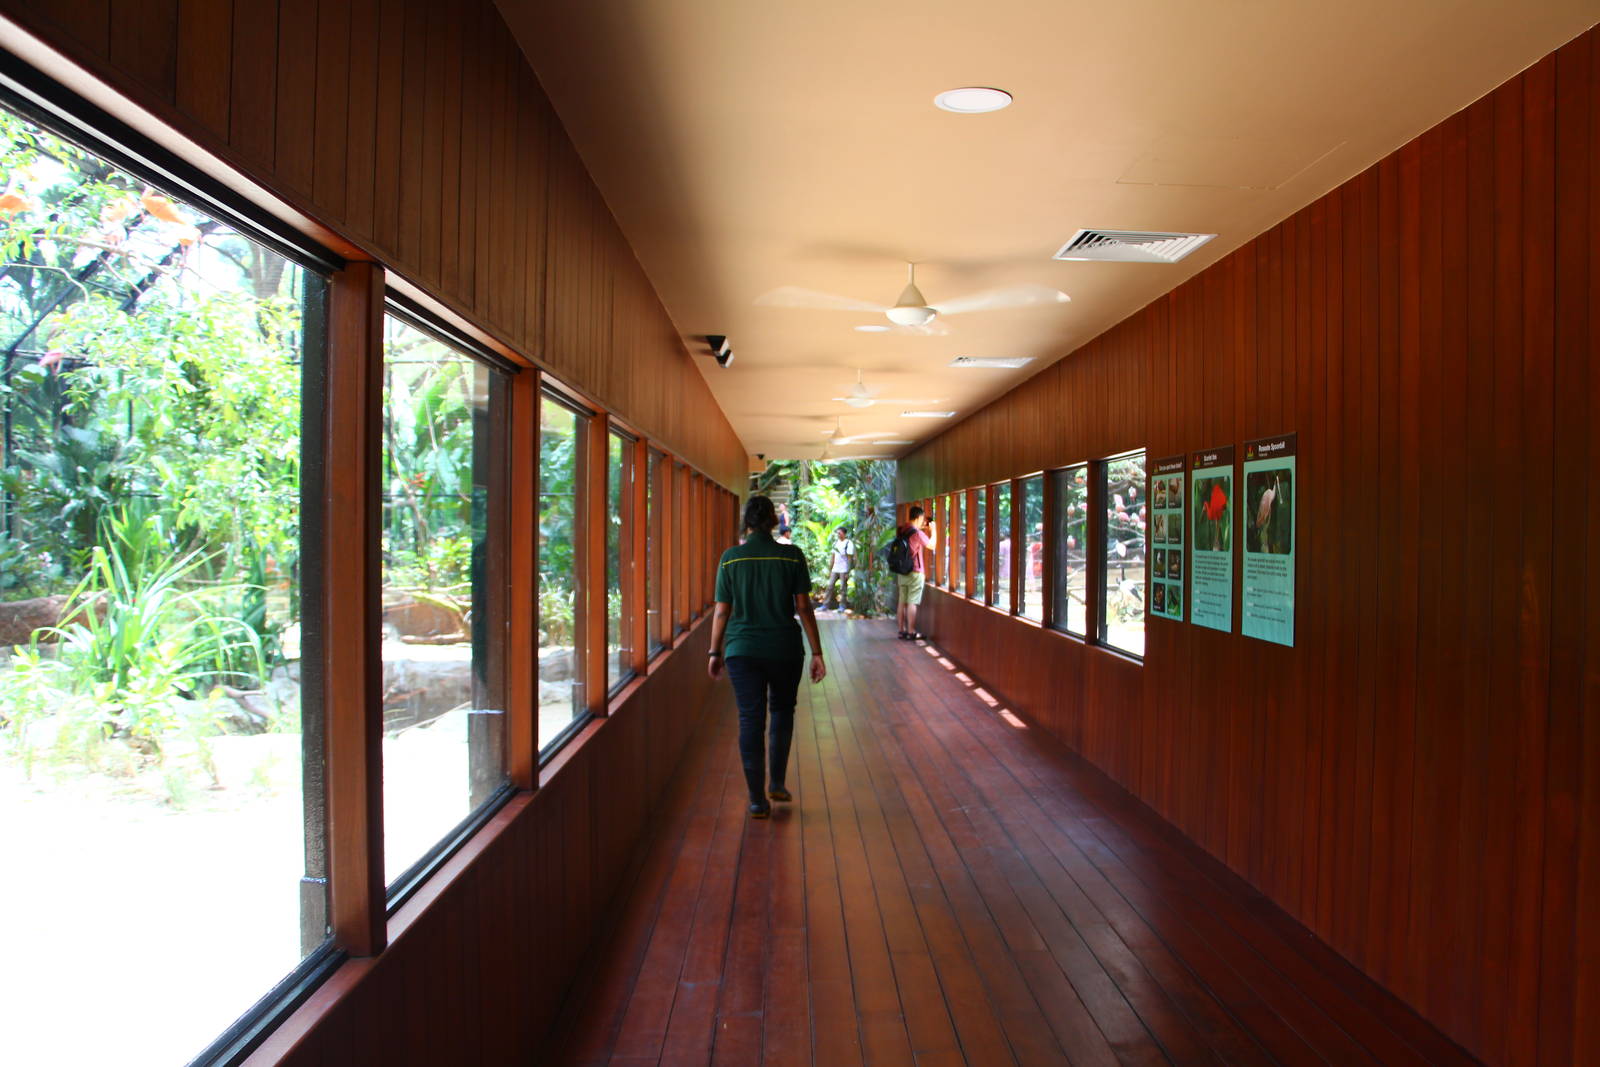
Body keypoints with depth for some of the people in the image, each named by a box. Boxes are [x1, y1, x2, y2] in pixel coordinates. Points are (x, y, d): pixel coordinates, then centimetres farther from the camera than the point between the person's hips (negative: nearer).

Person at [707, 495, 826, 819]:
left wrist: (715, 652, 10)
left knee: (750, 719, 5)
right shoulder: (792, 556, -4)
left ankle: (757, 799, 7)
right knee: (782, 711, 22)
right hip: (784, 648, 0)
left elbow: (722, 611, 0)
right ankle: (777, 783, 20)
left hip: (741, 649, 0)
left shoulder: (730, 558, -2)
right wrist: (816, 652, 1)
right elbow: (804, 607, -4)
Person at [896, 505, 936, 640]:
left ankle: (902, 630, 13)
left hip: (902, 572, 7)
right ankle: (911, 632, -1)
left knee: (902, 602, 9)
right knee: (912, 603, -3)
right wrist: (932, 530, 8)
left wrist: (922, 528, 22)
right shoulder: (918, 533, -16)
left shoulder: (903, 531, 6)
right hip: (915, 573, -7)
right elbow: (931, 545, -3)